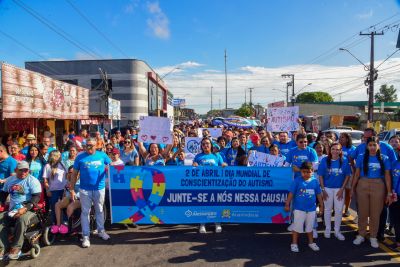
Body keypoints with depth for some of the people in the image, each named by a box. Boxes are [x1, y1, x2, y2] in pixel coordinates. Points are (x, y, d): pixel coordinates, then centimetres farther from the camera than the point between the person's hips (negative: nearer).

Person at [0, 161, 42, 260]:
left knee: (22, 219, -35)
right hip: (12, 210, 6)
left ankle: (16, 248, -22)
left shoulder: (32, 181, -5)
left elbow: (36, 197, -13)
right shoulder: (10, 180, 13)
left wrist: (25, 208, -26)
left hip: (29, 210, -5)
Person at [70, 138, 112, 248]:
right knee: (85, 212, 7)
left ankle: (101, 230, 31)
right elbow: (74, 174, 1)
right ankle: (86, 236, 17)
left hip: (100, 188, 1)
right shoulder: (80, 157, -2)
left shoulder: (102, 155, 0)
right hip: (85, 189, -1)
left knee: (100, 210, 15)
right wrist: (72, 189, -1)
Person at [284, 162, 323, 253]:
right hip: (299, 209, -3)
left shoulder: (315, 181, -2)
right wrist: (287, 204, -10)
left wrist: (321, 205, 13)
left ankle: (311, 242, 36)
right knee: (297, 227, 5)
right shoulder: (297, 181, -12)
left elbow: (318, 194, 9)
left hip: (311, 209, 3)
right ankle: (294, 244, 17)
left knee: (310, 227, 19)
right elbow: (291, 193, -10)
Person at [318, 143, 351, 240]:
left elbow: (347, 176, 0)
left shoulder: (344, 161, -4)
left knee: (339, 210, 6)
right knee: (327, 209, 10)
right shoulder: (325, 160, -6)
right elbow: (320, 176, -3)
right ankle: (327, 229, 25)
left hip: (339, 189, 1)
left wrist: (342, 189, -6)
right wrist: (323, 190, -7)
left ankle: (337, 231, 23)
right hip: (327, 188, -1)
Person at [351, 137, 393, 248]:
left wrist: (389, 192, -1)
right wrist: (353, 188, 3)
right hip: (362, 186, 0)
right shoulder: (361, 157, 1)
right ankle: (361, 235, 24)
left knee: (375, 214, 9)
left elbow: (387, 176, 1)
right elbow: (357, 174, 5)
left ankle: (373, 237, 25)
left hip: (378, 187, 0)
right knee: (362, 212, 9)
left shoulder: (384, 158, 2)